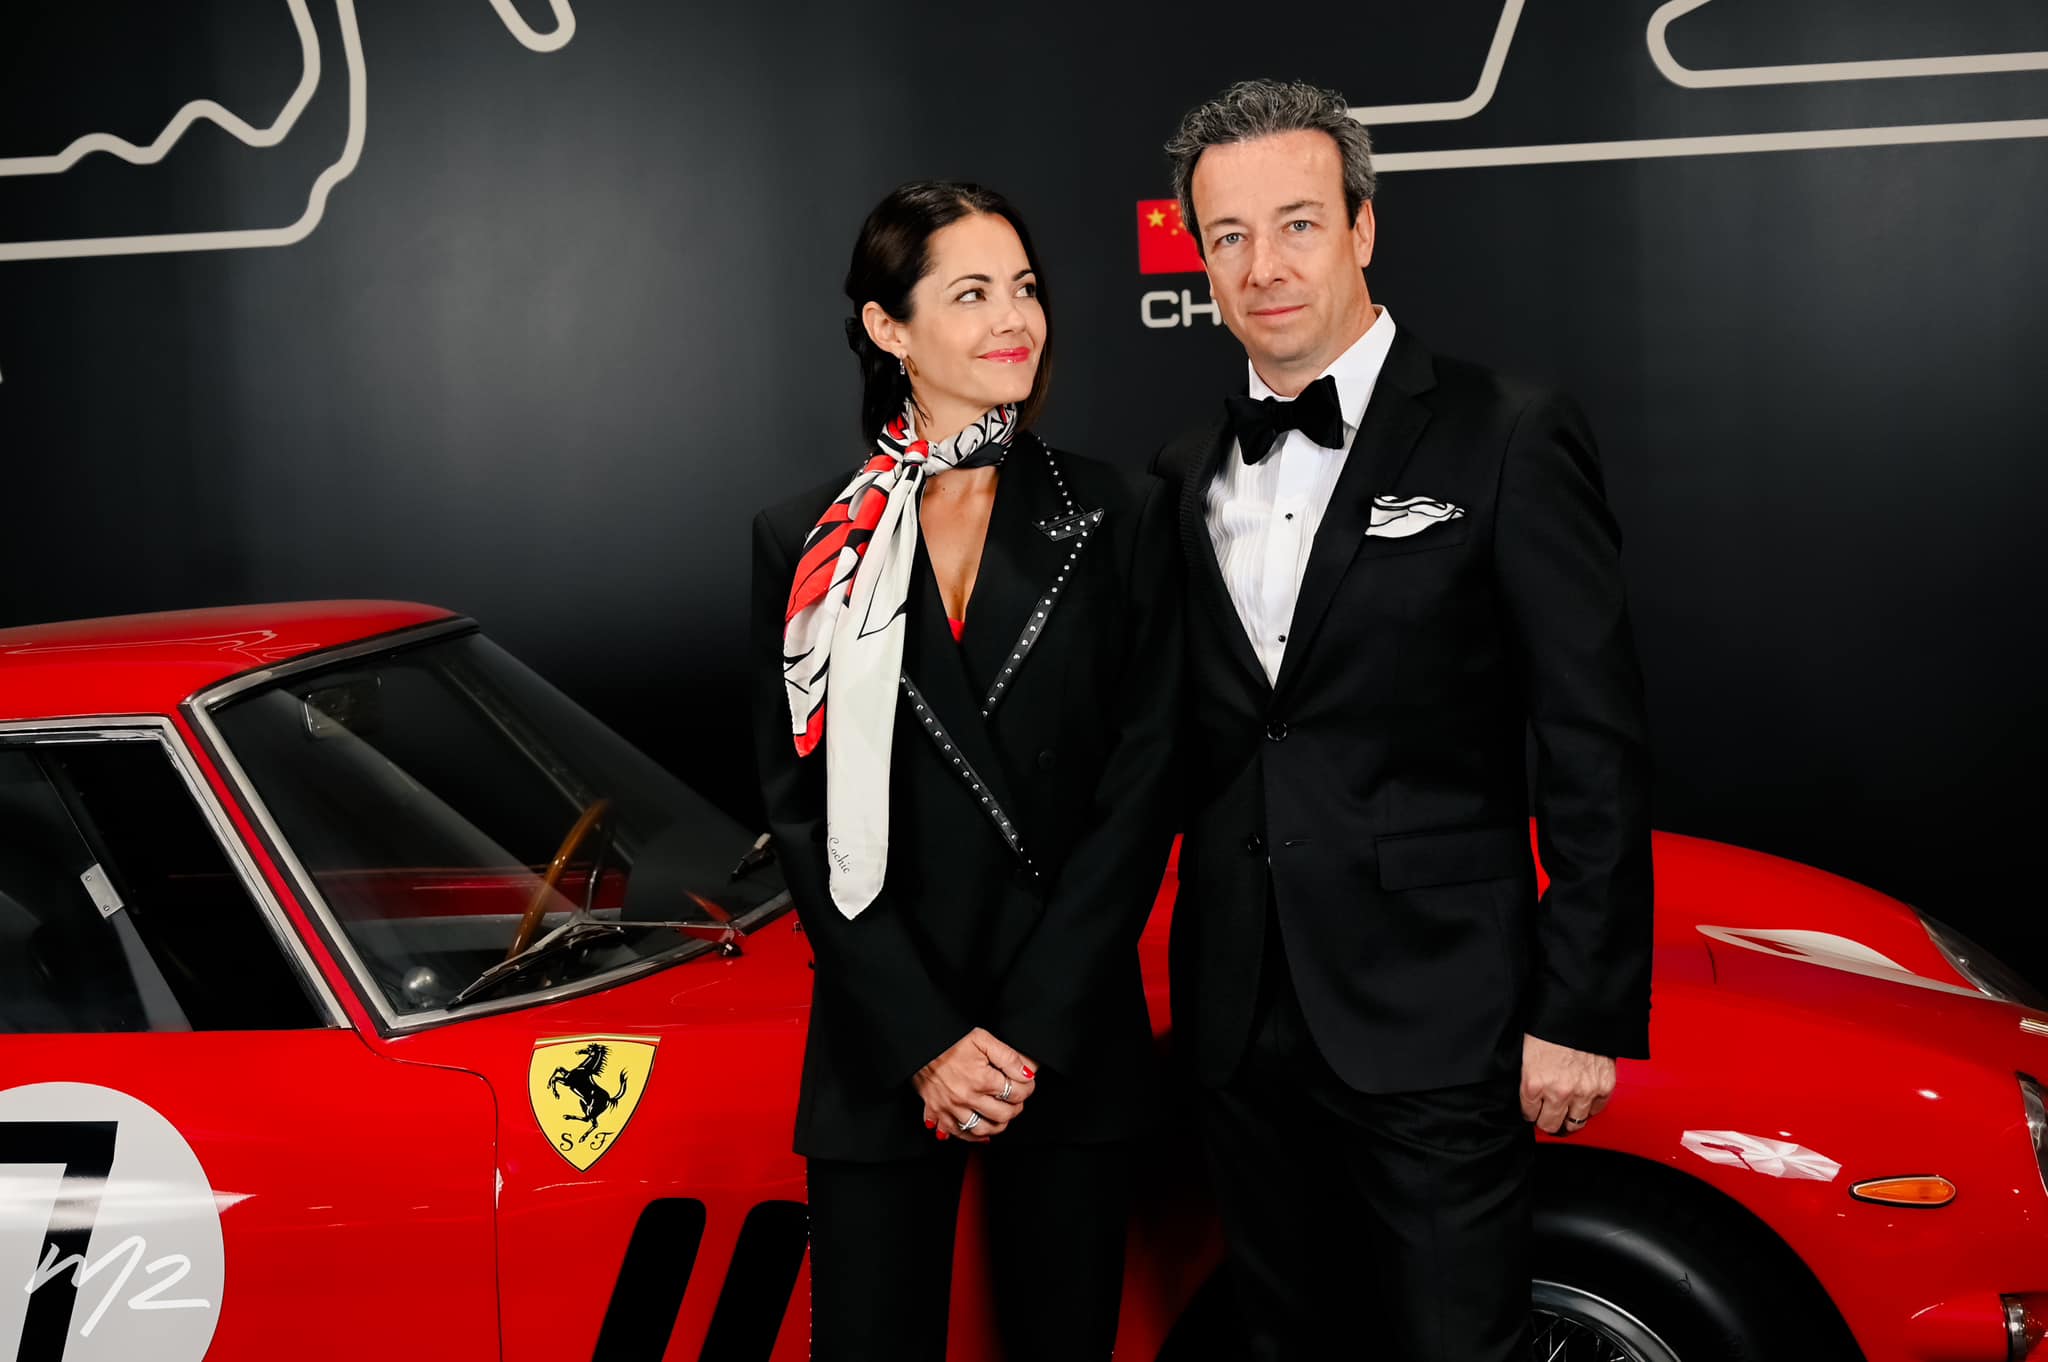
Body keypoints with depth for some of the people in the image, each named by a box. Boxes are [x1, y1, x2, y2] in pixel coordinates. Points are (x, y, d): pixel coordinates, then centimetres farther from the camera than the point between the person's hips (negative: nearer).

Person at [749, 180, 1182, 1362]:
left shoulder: (1120, 518, 1)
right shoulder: (808, 541, 3)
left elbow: (1141, 786, -3)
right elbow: (800, 806, 0)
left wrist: (1029, 1033, -10)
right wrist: (928, 1040, -9)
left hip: (1074, 1041, 0)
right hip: (881, 1056, 0)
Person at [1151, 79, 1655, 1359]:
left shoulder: (1510, 439, -8)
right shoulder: (1186, 472, 9)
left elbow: (1598, 751, -9)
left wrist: (1582, 1014, -12)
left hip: (1433, 1025, -5)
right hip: (1241, 1023, 5)